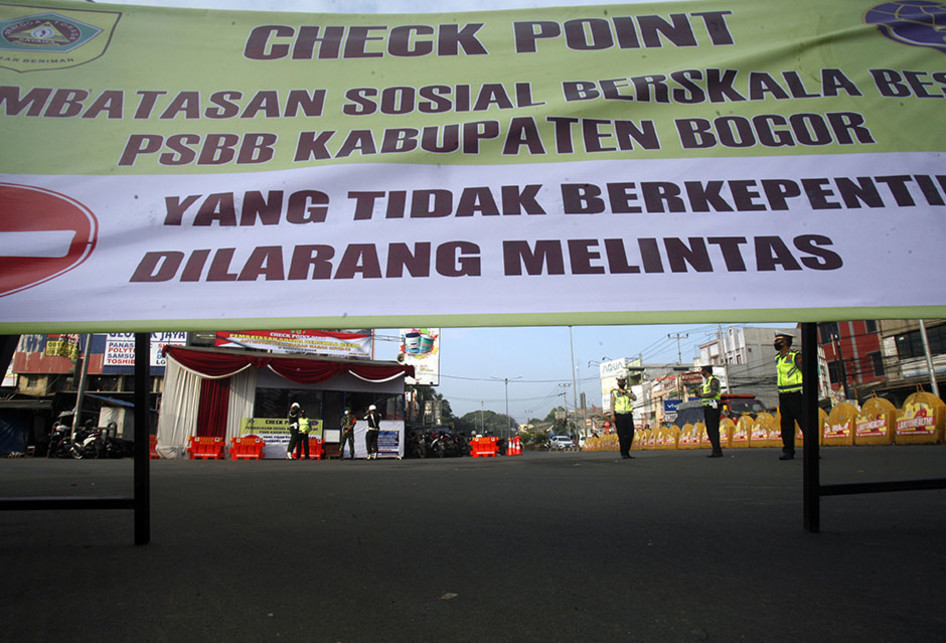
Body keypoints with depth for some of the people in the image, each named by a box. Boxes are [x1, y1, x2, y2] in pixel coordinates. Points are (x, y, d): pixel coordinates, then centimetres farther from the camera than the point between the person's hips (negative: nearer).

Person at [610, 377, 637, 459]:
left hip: (628, 415, 3)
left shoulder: (629, 391, 13)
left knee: (630, 434, 1)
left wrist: (625, 392, -14)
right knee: (622, 435, -7)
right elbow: (612, 404, 0)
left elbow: (634, 398, -6)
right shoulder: (614, 392, 6)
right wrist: (612, 415, -12)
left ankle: (627, 452, 16)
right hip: (619, 416, -3)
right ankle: (623, 454, -2)